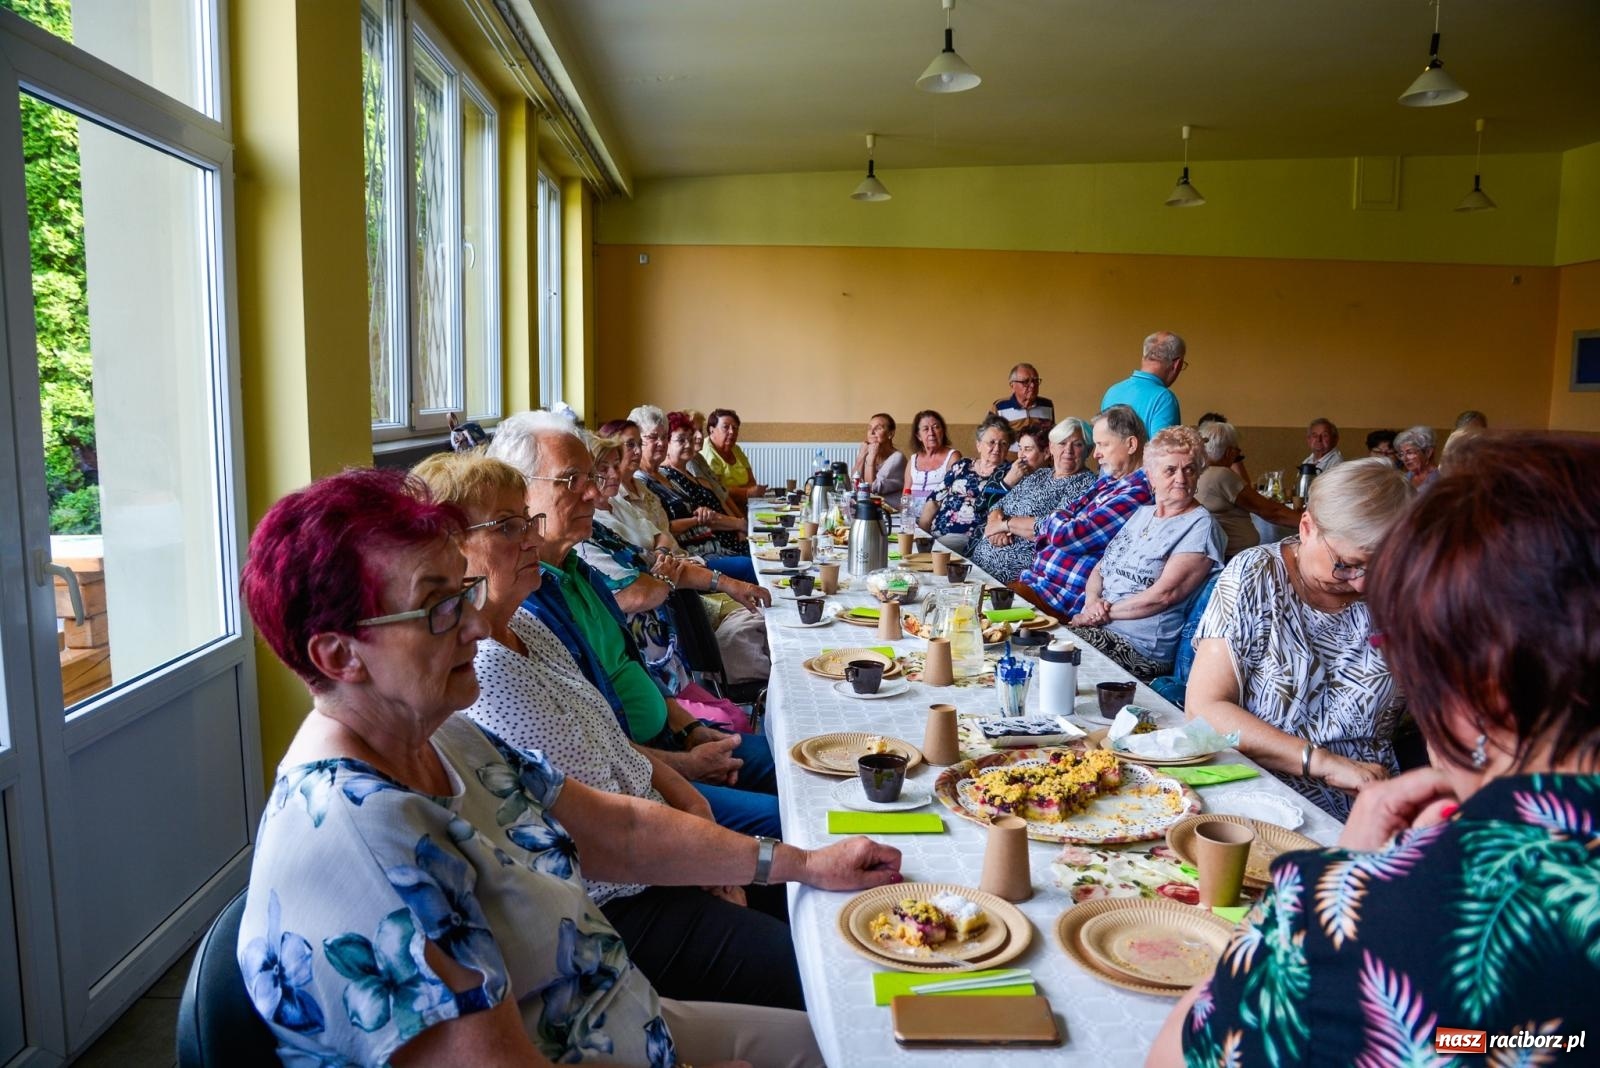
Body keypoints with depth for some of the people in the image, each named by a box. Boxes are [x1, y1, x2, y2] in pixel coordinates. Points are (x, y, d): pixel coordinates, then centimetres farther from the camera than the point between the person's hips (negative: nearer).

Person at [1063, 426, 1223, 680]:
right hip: (1095, 629, 7)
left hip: (1140, 647, -7)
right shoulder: (1142, 513, 18)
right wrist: (1092, 600, -5)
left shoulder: (1200, 526, -6)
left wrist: (1105, 613, -11)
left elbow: (1165, 594, -15)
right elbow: (1100, 568, 18)